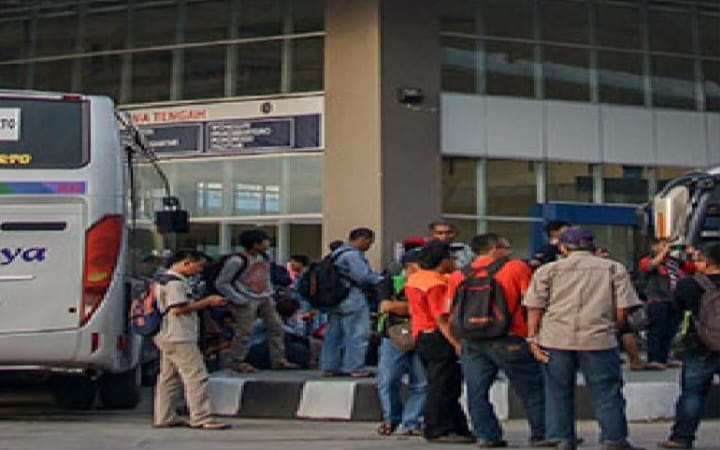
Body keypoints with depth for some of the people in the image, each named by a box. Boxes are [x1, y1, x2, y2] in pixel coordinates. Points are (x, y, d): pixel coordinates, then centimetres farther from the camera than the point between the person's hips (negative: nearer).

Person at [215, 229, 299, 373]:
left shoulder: (263, 257, 7)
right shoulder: (237, 261, -17)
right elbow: (221, 283, -14)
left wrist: (270, 293, 12)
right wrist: (239, 299, -17)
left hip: (265, 299, 8)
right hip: (247, 301, -8)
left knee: (276, 327, 5)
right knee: (244, 332, -7)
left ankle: (278, 359, 13)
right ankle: (235, 362, 7)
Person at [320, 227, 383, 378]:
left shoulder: (338, 252, 17)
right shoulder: (353, 254, -15)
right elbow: (363, 276, -20)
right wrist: (381, 280, -8)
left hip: (336, 298, 10)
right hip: (353, 300, -10)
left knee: (334, 333, 13)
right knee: (357, 333, -3)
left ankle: (330, 367, 18)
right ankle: (355, 368, -1)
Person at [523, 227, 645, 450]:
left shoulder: (547, 270, 7)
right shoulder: (614, 269, 7)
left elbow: (535, 308, 2)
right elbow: (622, 309, 2)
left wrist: (533, 338, 7)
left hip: (556, 339, 1)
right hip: (599, 339, -1)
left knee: (558, 392, 11)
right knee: (607, 391, 8)